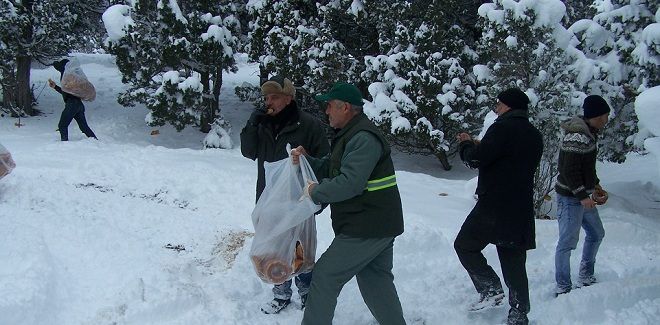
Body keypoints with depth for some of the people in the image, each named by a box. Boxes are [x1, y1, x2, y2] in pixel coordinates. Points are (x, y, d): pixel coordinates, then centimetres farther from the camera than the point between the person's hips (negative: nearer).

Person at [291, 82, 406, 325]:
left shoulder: (363, 138, -19)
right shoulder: (350, 135, 16)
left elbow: (349, 183, -28)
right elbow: (330, 169, 19)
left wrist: (316, 192, -15)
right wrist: (306, 160, 2)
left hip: (364, 229, -10)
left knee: (325, 276, -1)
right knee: (375, 282, 17)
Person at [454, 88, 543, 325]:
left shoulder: (502, 128, -12)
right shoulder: (534, 135, 15)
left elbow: (476, 159, -17)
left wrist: (466, 145, 5)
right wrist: (478, 147, 18)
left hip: (494, 206, -8)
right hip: (522, 210, 8)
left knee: (465, 245, 8)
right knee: (514, 261, 12)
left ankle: (491, 289, -2)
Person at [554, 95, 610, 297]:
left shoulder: (589, 134, 10)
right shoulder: (577, 138, -22)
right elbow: (569, 171, -25)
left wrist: (595, 186, 17)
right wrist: (583, 196, -23)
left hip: (583, 197, 11)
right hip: (570, 198, -11)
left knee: (596, 234, 21)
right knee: (568, 242, -4)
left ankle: (586, 277, 34)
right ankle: (563, 288, 5)